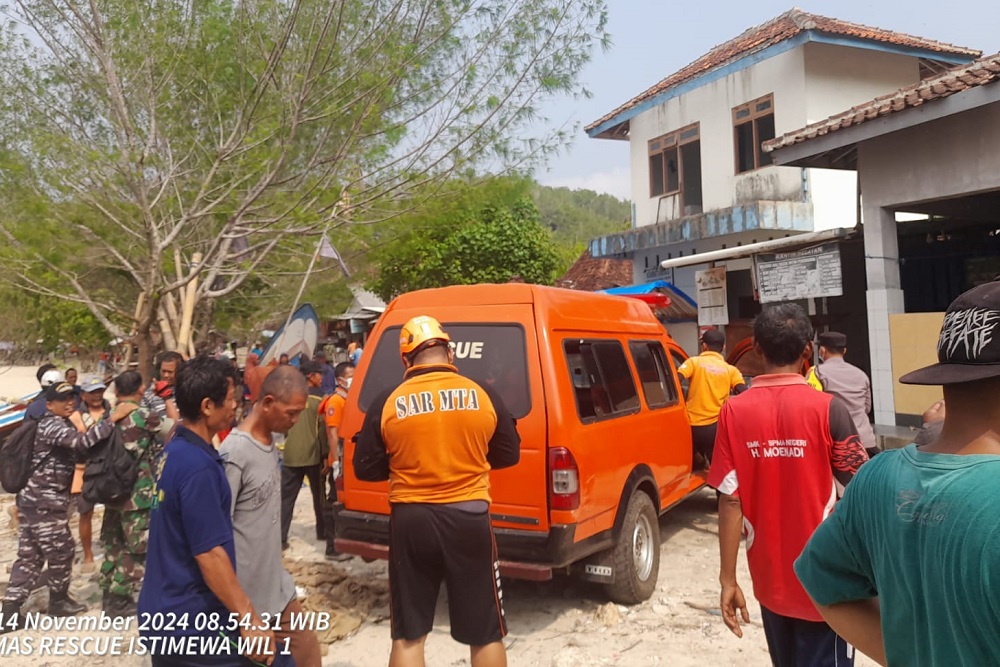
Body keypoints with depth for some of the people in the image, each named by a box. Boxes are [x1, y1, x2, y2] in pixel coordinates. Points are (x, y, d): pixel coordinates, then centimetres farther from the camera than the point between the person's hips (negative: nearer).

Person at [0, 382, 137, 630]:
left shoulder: (60, 425, 16)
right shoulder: (52, 425, -17)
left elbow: (77, 448, 15)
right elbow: (82, 442, -34)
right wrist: (113, 418, -36)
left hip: (33, 498, 10)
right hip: (46, 502, -10)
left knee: (29, 555, 12)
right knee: (61, 552, 6)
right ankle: (58, 601, 23)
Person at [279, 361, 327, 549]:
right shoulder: (319, 398, -8)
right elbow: (323, 429, -9)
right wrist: (325, 454, -3)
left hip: (290, 455, 2)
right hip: (313, 455, -2)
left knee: (286, 497, 5)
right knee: (318, 495, 14)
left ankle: (280, 537, 0)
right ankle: (322, 532, 24)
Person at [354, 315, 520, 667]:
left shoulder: (388, 402, -6)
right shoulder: (483, 395, -4)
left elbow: (365, 469, 1)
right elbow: (509, 455, 8)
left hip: (410, 520, 0)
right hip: (469, 518, 0)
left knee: (408, 635, 15)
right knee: (486, 633, 16)